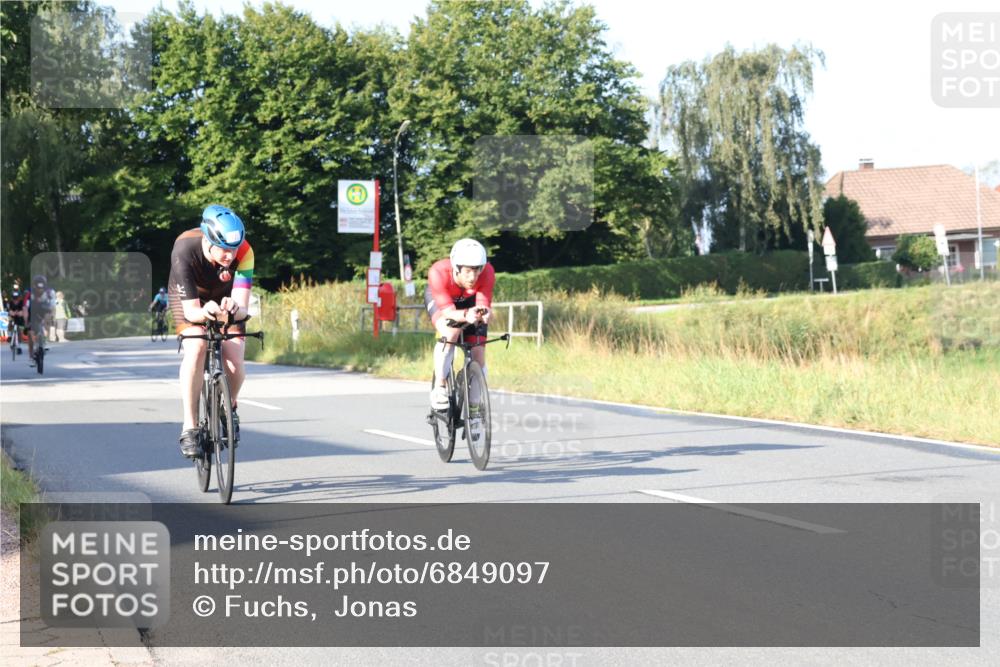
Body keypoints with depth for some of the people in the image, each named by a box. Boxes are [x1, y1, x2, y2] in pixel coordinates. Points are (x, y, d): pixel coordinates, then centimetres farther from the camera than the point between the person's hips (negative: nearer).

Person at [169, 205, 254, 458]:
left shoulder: (243, 252, -33)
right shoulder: (184, 251, -37)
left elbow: (242, 308, -37)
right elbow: (190, 310, -37)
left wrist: (233, 310, -60)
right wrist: (204, 312, -59)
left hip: (225, 297, 2)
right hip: (189, 297, -2)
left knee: (234, 364, -17)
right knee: (196, 348, -30)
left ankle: (229, 408, 17)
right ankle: (189, 428, -20)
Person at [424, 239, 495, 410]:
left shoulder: (487, 272, -36)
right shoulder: (438, 273, -41)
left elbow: (483, 304, -36)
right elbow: (448, 311, -41)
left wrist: (484, 313, -60)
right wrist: (465, 315, -62)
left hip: (469, 300, 3)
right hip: (438, 298, -3)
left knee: (478, 356, -5)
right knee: (450, 333, -34)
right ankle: (439, 388, -20)